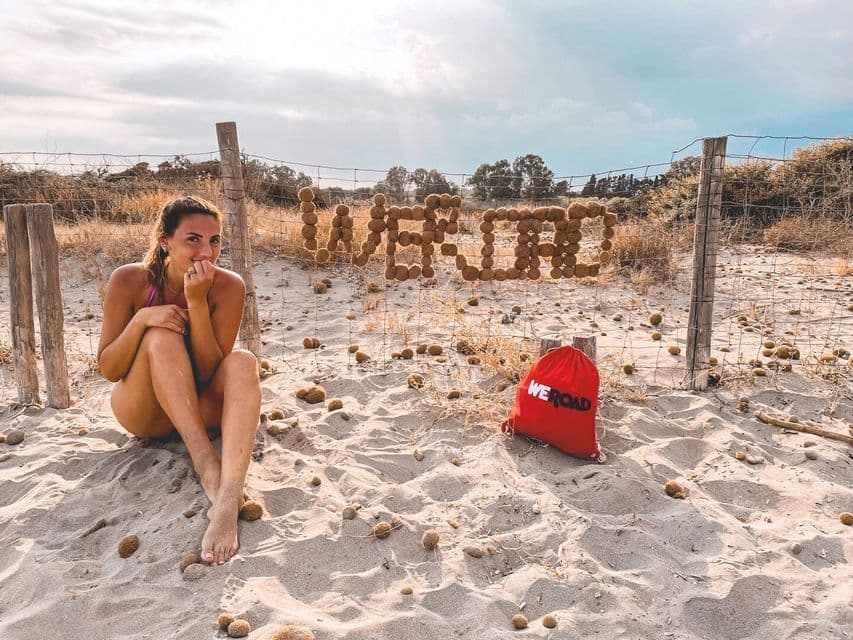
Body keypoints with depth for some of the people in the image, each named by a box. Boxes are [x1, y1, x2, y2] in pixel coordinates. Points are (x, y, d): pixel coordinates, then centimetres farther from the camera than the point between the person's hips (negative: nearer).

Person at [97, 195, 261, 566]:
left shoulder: (228, 287, -16)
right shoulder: (129, 281, -15)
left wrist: (197, 302, -30)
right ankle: (205, 462, -42)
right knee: (162, 335, -29)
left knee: (243, 362, -31)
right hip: (143, 412, 0)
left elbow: (210, 373, -19)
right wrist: (141, 320, -30)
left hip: (201, 407, 1)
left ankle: (228, 500, -53)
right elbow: (108, 369, -12)